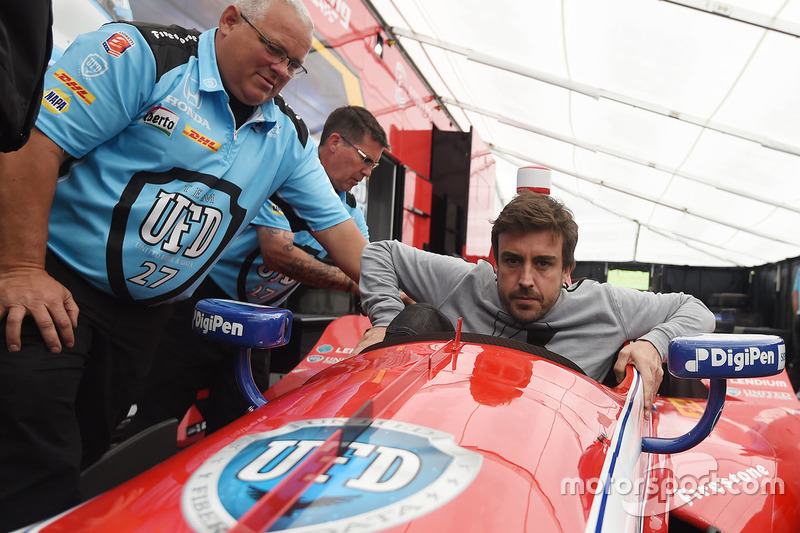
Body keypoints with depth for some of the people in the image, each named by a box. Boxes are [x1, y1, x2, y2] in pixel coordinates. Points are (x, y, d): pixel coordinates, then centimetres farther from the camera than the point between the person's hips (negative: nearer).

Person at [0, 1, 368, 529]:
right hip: (57, 284, -5)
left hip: (146, 313, 6)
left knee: (87, 450, 14)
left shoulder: (288, 137, 5)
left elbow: (337, 226, 6)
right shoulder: (144, 54, -11)